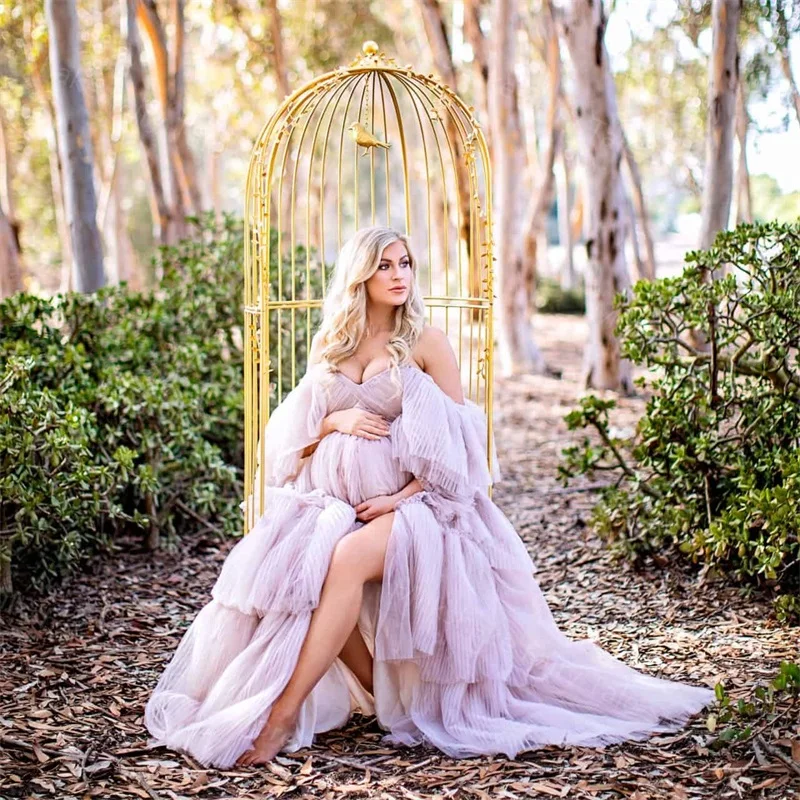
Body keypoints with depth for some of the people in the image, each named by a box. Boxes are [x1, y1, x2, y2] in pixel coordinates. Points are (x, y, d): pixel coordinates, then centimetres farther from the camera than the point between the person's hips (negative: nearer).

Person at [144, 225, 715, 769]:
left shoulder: (426, 342, 2)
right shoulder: (329, 345, 13)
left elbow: (458, 442, -1)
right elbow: (296, 431, 17)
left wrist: (403, 496, -13)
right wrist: (337, 421, -5)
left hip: (408, 501, -4)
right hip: (331, 499, 4)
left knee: (348, 557, -35)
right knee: (300, 565, -29)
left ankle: (283, 715, -30)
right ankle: (379, 697, -10)